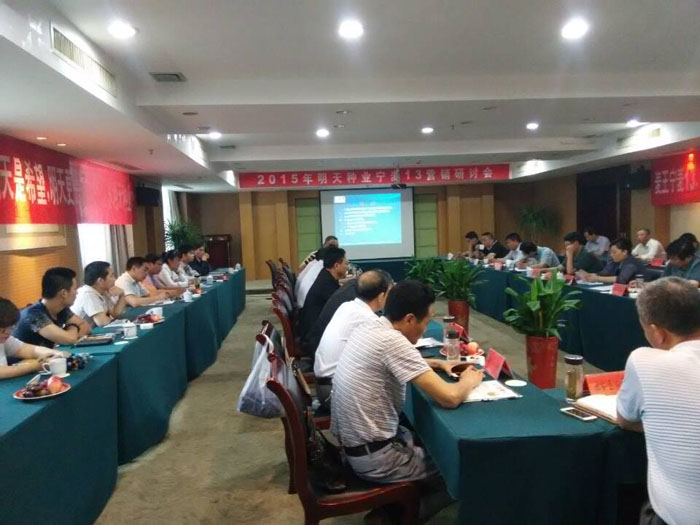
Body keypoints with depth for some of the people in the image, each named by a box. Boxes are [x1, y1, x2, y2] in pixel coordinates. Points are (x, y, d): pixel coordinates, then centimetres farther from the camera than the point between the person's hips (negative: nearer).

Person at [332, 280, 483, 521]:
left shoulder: (370, 328, 1)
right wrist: (469, 381, -5)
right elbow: (450, 398, -26)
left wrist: (438, 363, 10)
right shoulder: (392, 341, -26)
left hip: (349, 440, 8)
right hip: (372, 457, -8)